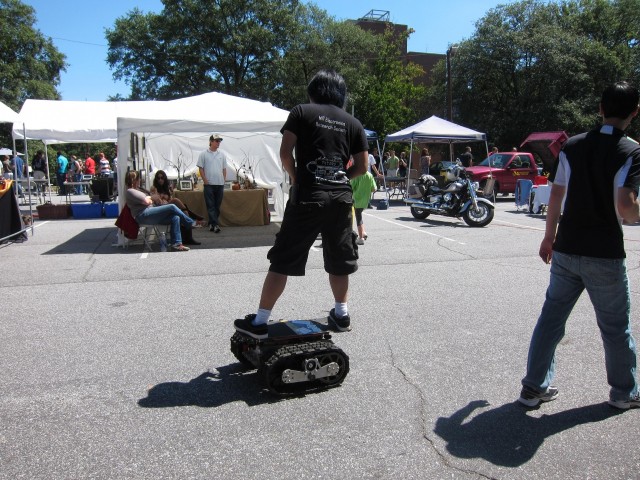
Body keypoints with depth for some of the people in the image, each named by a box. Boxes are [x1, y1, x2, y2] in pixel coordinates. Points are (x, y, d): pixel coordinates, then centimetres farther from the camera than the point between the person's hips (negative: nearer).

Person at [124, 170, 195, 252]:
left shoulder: (138, 189, 28)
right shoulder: (130, 191, -3)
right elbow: (146, 201, -14)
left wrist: (148, 198, 7)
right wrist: (149, 197, 7)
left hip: (150, 214, 10)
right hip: (143, 215, -10)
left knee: (175, 218, -13)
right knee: (172, 207, -20)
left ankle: (176, 243, -21)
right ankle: (191, 224, -4)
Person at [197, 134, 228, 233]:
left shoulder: (222, 154, 9)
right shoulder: (204, 154, -1)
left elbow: (224, 169, 13)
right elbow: (200, 168, -1)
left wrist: (223, 180, 6)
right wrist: (205, 180, -7)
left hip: (220, 184, 4)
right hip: (209, 184, -3)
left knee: (217, 205, 7)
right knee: (210, 205, -5)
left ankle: (212, 223, 17)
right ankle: (215, 224, -8)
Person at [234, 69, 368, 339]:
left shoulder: (302, 112, 5)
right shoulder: (353, 124, 13)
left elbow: (285, 152, -4)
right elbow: (361, 167, 9)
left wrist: (296, 177, 10)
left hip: (307, 197, -3)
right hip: (341, 198, 4)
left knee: (282, 260, 0)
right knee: (338, 259, 18)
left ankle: (260, 321, 3)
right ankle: (341, 314, 27)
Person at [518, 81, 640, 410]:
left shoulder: (572, 146, 3)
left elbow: (555, 196, 4)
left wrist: (549, 237, 14)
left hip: (566, 249, 4)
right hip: (605, 255, -3)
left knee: (551, 318, 11)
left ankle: (534, 387, 17)